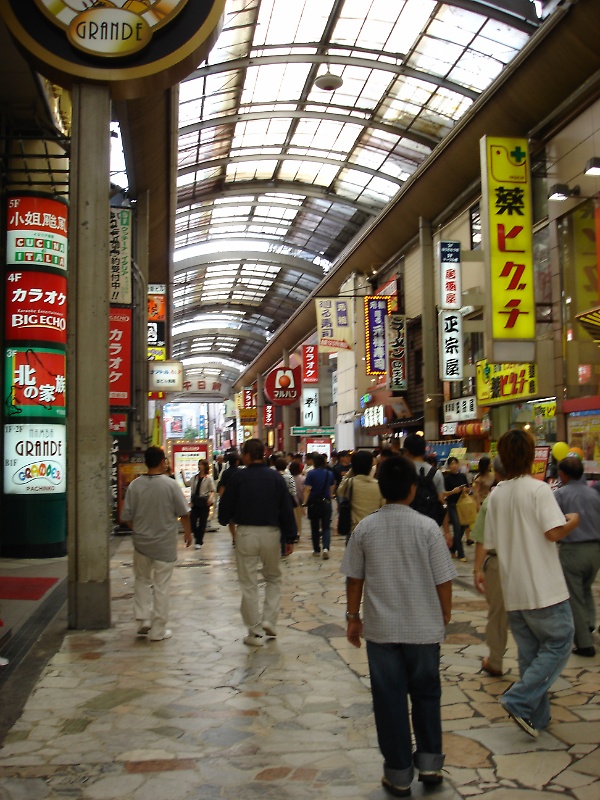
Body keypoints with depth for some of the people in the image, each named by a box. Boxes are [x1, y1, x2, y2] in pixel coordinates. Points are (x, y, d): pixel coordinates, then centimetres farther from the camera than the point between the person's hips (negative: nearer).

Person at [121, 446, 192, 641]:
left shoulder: (135, 485, -6)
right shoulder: (170, 485, -13)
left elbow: (126, 517, -1)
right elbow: (184, 513, -5)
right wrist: (187, 532, 13)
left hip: (141, 542, 2)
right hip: (165, 544, -2)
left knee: (142, 580, 22)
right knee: (161, 586, 6)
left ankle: (143, 620, 14)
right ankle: (158, 631, 13)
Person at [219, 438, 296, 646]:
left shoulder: (238, 477, -6)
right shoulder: (276, 477, 1)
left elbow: (225, 506, -1)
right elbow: (287, 509, 1)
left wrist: (225, 520, 22)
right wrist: (289, 538, 7)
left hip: (246, 533, -2)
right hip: (271, 533, 2)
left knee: (249, 584, 6)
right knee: (273, 578, 21)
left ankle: (256, 632, 10)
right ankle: (269, 620, 10)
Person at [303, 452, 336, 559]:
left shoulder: (311, 473, -9)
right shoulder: (330, 473, 1)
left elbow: (307, 490, -14)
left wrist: (305, 503, -13)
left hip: (314, 503, -1)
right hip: (326, 502, 1)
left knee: (315, 528, 12)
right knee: (326, 527, 4)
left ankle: (316, 550, 19)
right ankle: (326, 548, -16)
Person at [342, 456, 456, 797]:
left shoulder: (365, 528, -6)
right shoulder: (427, 527, -11)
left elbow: (354, 579, 0)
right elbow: (443, 580, -8)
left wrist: (353, 617, 13)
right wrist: (445, 617, 8)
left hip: (381, 629, 1)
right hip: (423, 628, 0)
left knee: (389, 699, 10)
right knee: (426, 694, 19)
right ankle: (429, 762, 23)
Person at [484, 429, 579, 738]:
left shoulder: (496, 495, 7)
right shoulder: (538, 489, -11)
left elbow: (490, 543, 10)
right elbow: (554, 532, -20)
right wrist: (573, 521, -1)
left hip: (513, 589, 6)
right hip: (543, 587, -6)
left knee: (530, 653, 14)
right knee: (558, 644, 5)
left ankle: (537, 716, 17)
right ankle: (519, 700, -5)